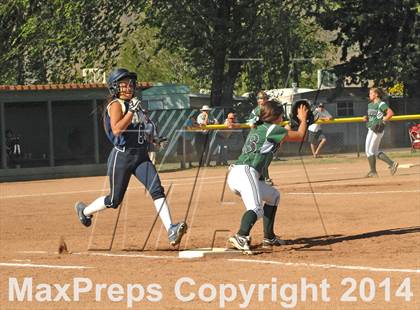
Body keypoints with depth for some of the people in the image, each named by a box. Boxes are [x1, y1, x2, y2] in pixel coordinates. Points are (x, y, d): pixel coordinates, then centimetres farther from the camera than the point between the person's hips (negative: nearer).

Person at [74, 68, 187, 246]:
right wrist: (131, 111, -24)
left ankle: (171, 231, -24)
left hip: (141, 156, 6)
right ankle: (84, 210, 34)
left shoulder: (133, 104, 15)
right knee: (114, 200, 6)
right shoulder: (116, 105, -9)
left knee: (157, 190, -14)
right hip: (122, 156, -6)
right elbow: (116, 129, -25)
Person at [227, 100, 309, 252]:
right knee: (256, 208, -28)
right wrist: (303, 119, 27)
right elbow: (299, 136, 9)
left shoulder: (256, 128, 25)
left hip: (234, 174, 9)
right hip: (245, 172, -9)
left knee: (273, 195, 26)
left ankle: (269, 237, 22)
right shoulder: (272, 129, 0)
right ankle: (241, 236, -53)